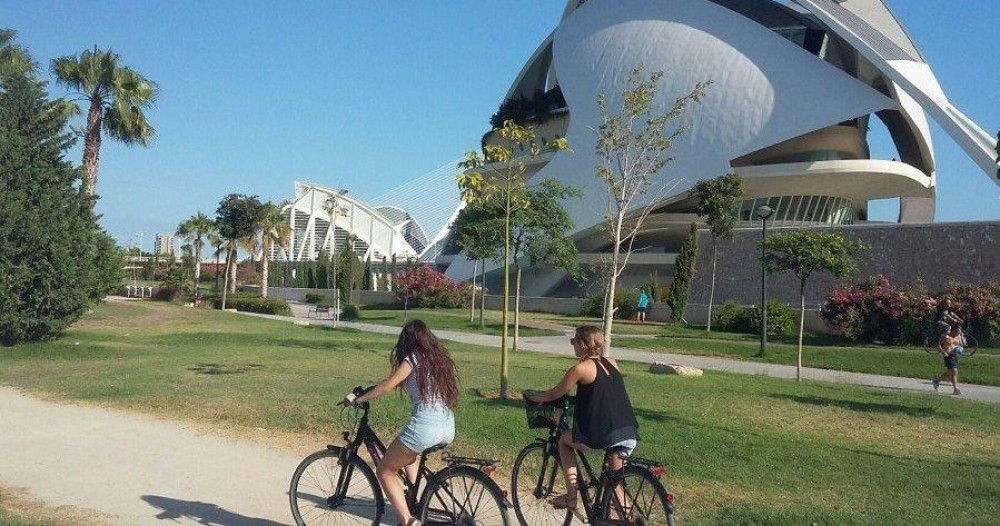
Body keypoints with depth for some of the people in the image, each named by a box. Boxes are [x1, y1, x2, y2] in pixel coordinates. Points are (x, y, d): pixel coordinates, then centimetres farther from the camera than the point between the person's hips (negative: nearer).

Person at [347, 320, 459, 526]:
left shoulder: (413, 359, -4)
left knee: (385, 471, 9)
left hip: (425, 428, -8)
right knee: (407, 454, 37)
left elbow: (387, 386, -10)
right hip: (449, 430, 8)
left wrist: (358, 399, 0)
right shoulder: (440, 358, 16)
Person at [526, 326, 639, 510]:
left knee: (564, 440, 21)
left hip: (602, 436, -5)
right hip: (630, 435, 6)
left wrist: (536, 398, 28)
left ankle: (571, 496, 17)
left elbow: (555, 394, 9)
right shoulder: (611, 363, 15)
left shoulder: (580, 368, -3)